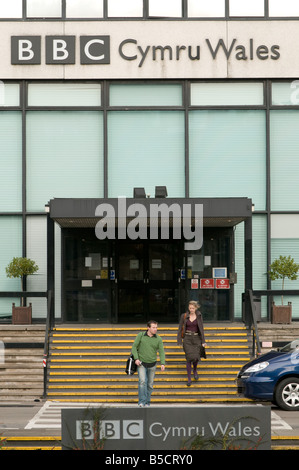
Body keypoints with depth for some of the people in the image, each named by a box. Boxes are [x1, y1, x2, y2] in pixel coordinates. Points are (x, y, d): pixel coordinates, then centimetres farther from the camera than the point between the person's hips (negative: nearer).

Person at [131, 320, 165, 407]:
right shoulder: (141, 335, -8)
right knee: (142, 381, -19)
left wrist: (162, 363, -23)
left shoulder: (158, 339, -5)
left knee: (150, 384, 7)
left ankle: (147, 402, 21)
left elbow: (161, 352, -9)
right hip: (141, 364, -2)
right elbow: (134, 347, -6)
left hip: (152, 364, 2)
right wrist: (136, 358, -18)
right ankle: (141, 402, -21)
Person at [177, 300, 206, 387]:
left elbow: (201, 329, 4)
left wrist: (203, 341, 0)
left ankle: (195, 370, 27)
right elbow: (180, 329, 4)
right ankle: (189, 378, 0)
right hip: (187, 339, -1)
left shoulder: (199, 316, 2)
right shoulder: (184, 316, 0)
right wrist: (179, 341, 0)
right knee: (189, 358, -11)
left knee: (196, 358, -9)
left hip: (196, 338, 1)